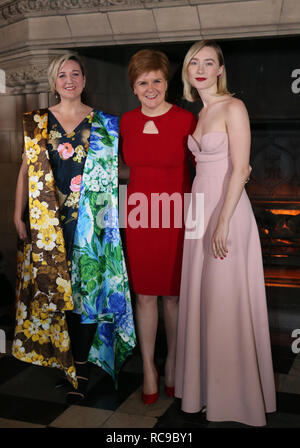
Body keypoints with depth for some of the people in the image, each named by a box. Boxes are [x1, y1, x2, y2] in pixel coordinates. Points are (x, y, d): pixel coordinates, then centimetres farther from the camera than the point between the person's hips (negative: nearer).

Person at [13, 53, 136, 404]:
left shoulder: (103, 123, 7)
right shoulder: (37, 122, 9)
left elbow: (112, 171, 9)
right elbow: (26, 170, 8)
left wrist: (109, 215, 0)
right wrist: (18, 215, 3)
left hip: (89, 218, -1)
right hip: (48, 220, 1)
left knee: (86, 285, -4)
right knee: (55, 286, 3)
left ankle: (80, 369, 3)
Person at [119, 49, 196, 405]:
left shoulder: (186, 119, -6)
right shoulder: (127, 121, 6)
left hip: (175, 213, -3)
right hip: (139, 214, 3)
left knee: (173, 294, 9)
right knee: (145, 293, 8)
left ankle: (172, 361, 30)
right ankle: (148, 367, 24)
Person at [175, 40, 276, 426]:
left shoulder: (233, 107, -9)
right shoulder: (196, 113, 14)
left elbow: (240, 169, -15)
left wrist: (223, 222, -21)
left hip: (227, 208, -8)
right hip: (198, 206, 8)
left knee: (227, 299, -2)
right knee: (199, 294, 11)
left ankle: (234, 393, 15)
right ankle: (206, 383, 26)